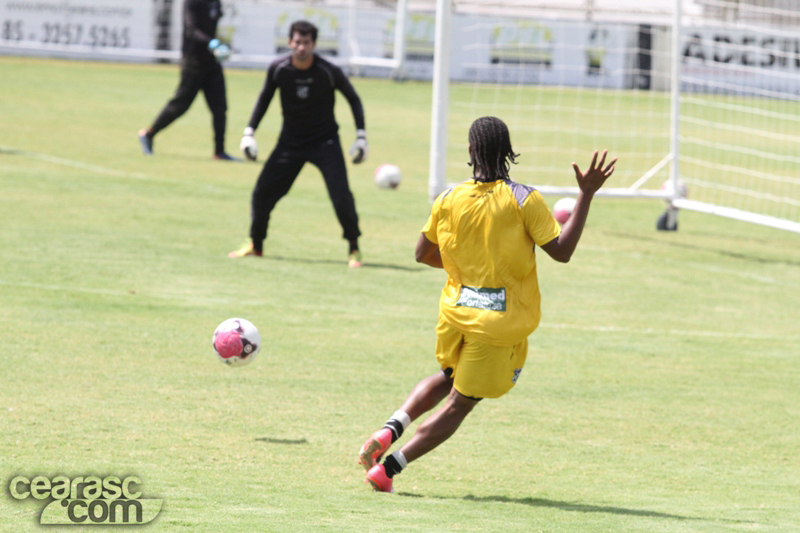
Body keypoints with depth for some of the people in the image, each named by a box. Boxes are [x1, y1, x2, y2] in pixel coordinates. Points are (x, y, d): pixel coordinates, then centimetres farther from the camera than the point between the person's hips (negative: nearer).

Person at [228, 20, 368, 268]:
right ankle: (255, 244, 20)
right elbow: (264, 98, 6)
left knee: (341, 195, -17)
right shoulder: (278, 69, -12)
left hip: (325, 142, -3)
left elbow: (353, 99, -2)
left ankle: (354, 249, 0)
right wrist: (250, 131, 2)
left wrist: (361, 135, -8)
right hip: (290, 142, 3)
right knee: (262, 191, -1)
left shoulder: (329, 71, -18)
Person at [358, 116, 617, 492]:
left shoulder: (449, 199, -3)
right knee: (459, 404, 6)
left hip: (455, 309, 4)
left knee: (446, 378, 30)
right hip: (500, 321, -4)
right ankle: (389, 467, -1)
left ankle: (390, 430, 7)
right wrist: (587, 195, -11)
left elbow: (423, 254, 7)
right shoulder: (524, 200, -13)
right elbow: (561, 251, -13)